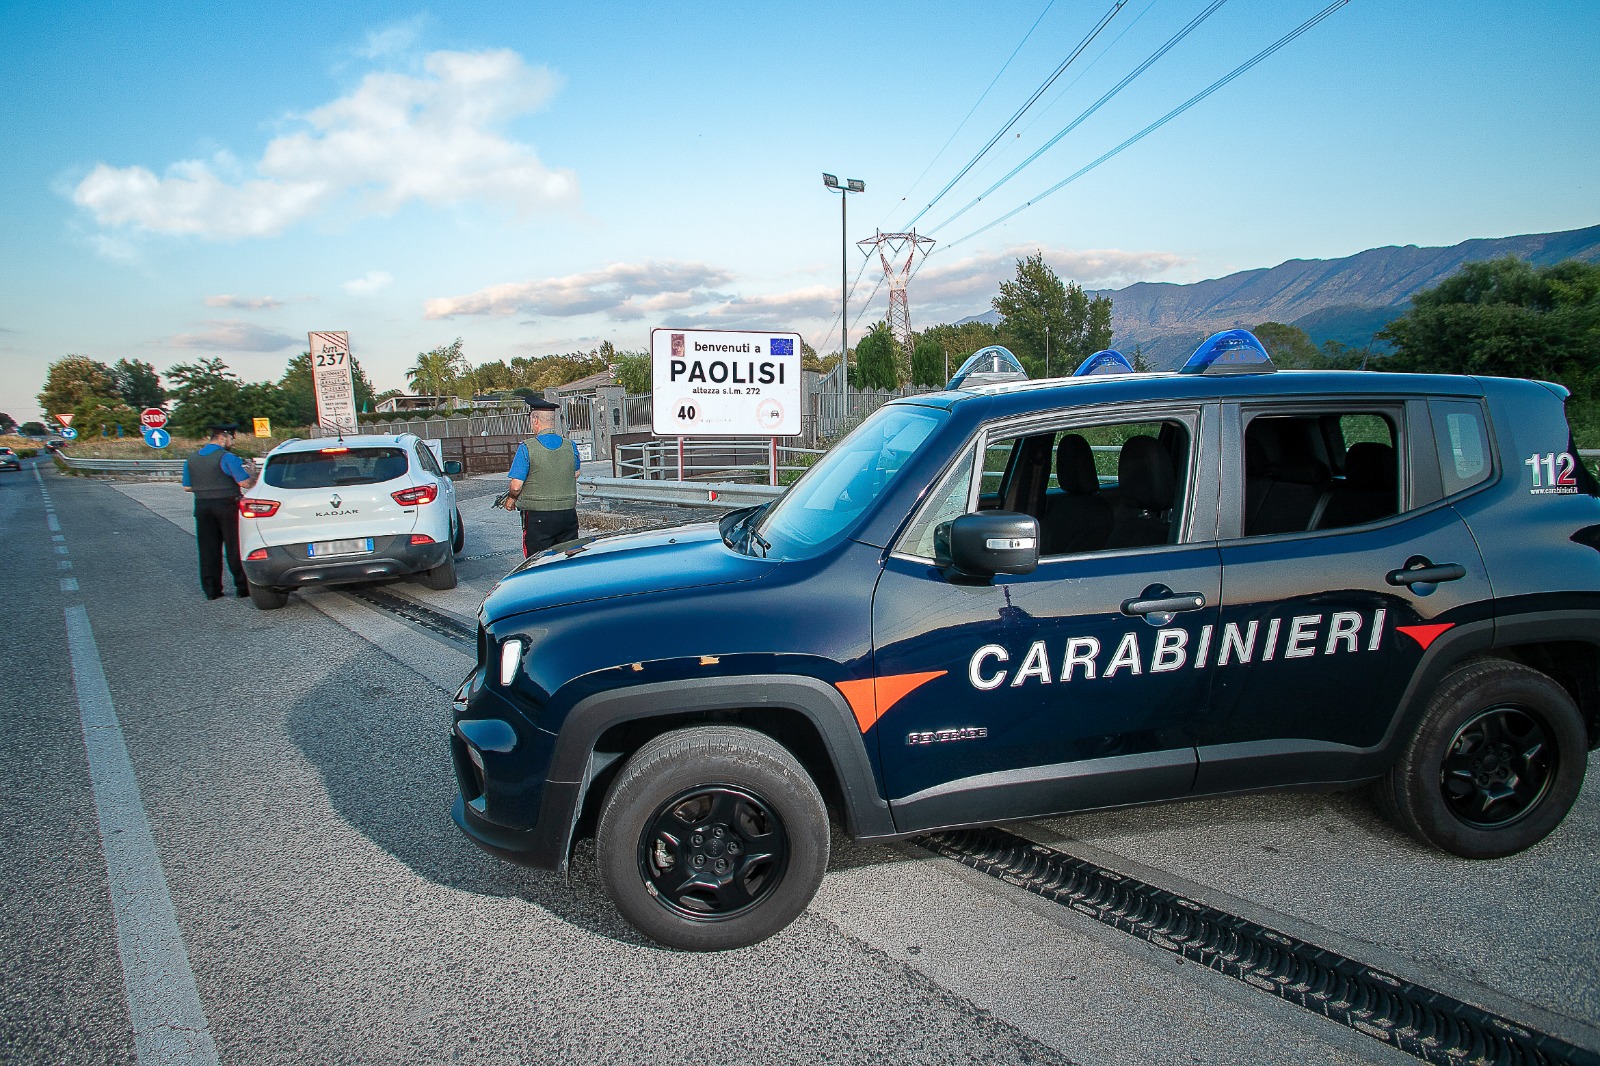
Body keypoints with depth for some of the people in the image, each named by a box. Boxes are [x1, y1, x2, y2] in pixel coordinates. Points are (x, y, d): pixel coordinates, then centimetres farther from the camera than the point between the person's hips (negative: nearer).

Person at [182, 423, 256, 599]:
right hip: (227, 505, -6)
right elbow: (245, 483, -17)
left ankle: (211, 589, 11)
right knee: (235, 548, 1)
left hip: (202, 507, 6)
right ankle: (243, 586, 4)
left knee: (208, 550, 9)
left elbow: (187, 487, 13)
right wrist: (255, 479, 3)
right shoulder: (226, 457, -12)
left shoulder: (192, 459, 10)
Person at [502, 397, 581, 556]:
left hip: (538, 517, -4)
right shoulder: (571, 446, 2)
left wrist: (511, 499, 8)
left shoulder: (527, 448, -12)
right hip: (568, 514, 4)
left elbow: (516, 486, -12)